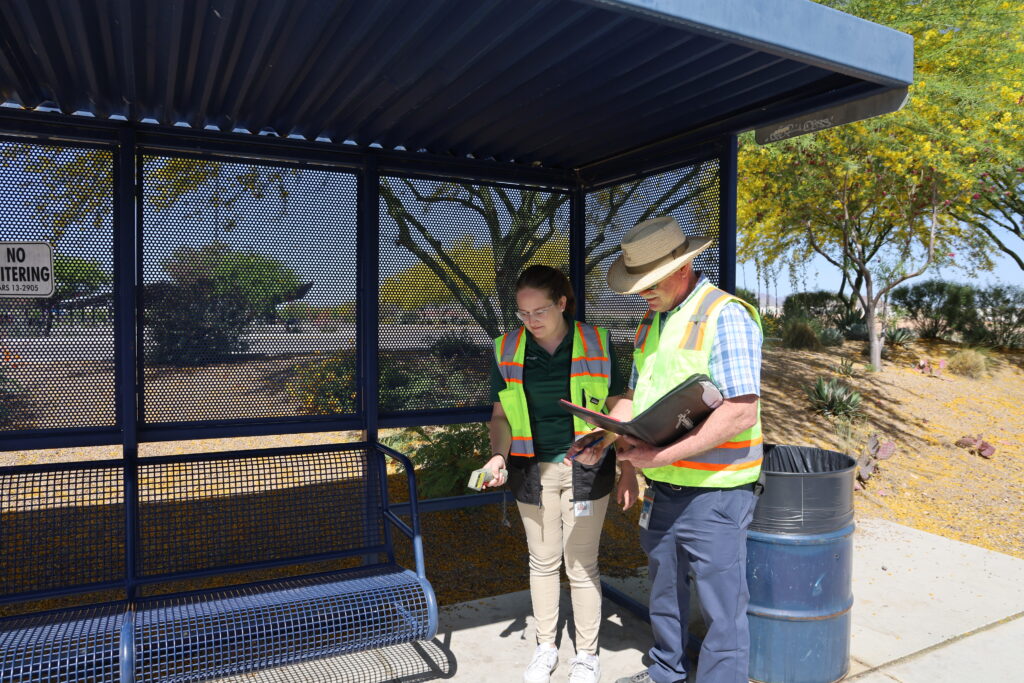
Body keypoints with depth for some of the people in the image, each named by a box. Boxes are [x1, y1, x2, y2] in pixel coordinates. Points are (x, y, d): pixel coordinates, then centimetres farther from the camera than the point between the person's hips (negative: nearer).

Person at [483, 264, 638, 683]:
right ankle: (545, 647, 35)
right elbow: (501, 414, 5)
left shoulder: (596, 344, -6)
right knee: (542, 562, 15)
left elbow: (617, 409, 0)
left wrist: (629, 470, -2)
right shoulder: (507, 350, -2)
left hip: (586, 469, -2)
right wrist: (498, 456, -12)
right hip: (533, 471, 2)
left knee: (582, 565, 6)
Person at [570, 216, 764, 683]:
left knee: (721, 605, 5)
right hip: (660, 488, 8)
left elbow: (741, 413, -23)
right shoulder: (652, 320, 9)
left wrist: (661, 455, -26)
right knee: (664, 588, 24)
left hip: (712, 492, -8)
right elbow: (635, 395, 15)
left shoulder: (726, 316, -16)